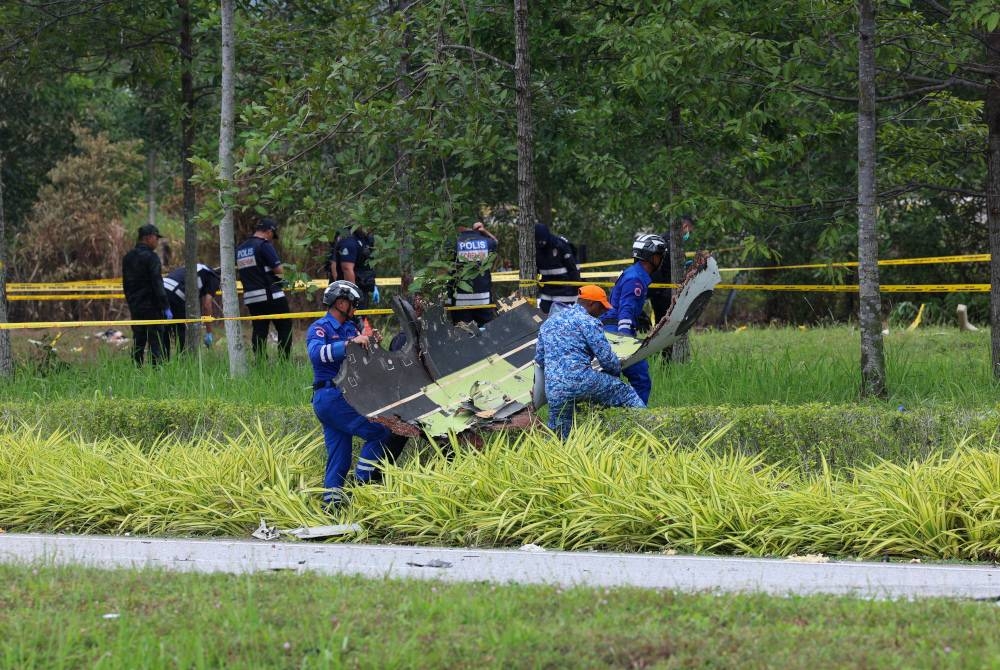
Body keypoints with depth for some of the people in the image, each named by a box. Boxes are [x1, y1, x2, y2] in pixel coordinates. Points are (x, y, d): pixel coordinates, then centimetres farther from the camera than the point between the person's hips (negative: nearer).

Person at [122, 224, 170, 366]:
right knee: (156, 343, -5)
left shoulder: (128, 257, 12)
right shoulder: (150, 257, -13)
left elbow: (126, 284, 17)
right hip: (151, 306, -7)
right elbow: (157, 284, -16)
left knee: (138, 343, 10)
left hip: (135, 306, 7)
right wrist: (165, 307, -14)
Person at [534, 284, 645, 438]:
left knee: (559, 437, 13)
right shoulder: (588, 321, -1)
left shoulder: (549, 322, 22)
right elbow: (606, 356, -3)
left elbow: (539, 358, 26)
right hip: (581, 380, -6)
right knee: (625, 393, 8)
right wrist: (617, 370, 17)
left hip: (553, 389, 6)